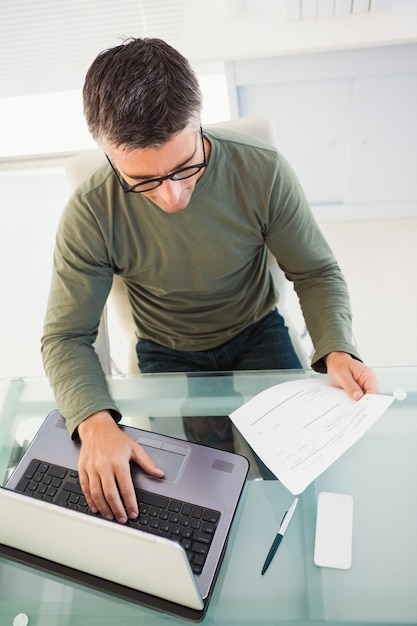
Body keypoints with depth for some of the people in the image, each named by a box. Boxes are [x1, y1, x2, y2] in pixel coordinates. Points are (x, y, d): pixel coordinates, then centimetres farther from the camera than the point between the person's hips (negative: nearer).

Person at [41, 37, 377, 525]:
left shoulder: (263, 173, -23)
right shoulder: (91, 216, -23)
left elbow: (317, 272, -10)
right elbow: (65, 337, -17)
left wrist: (337, 350, -29)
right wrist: (95, 423, -36)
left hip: (257, 335, 1)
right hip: (168, 355, 0)